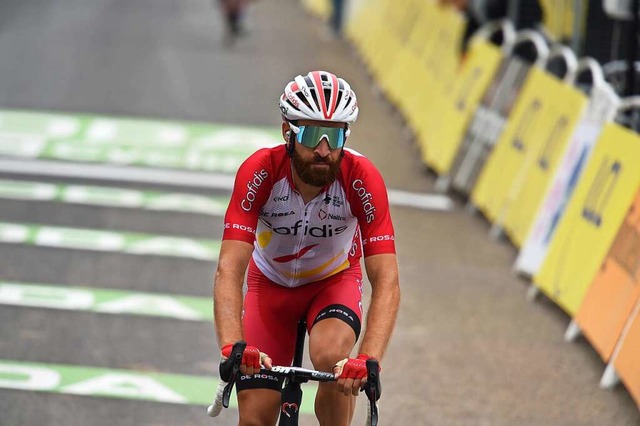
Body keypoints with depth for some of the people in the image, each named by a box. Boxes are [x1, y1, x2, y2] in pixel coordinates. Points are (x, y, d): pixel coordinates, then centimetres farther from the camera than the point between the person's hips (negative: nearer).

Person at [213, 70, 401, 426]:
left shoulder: (362, 178, -30)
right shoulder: (261, 171, -30)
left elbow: (387, 282, -34)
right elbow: (229, 272, -36)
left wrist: (368, 359, -50)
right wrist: (233, 346, -53)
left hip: (334, 281, -1)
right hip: (271, 285, 1)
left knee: (331, 357, -33)